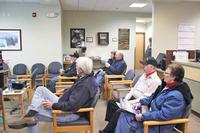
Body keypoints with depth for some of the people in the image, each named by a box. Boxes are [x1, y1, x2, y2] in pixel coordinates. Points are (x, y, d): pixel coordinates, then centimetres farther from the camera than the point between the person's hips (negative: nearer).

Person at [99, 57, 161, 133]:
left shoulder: (156, 81, -17)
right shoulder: (144, 75, 11)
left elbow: (146, 98, -21)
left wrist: (130, 102, -20)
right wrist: (126, 99, 1)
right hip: (132, 98, 10)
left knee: (119, 111, -23)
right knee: (111, 102, 3)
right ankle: (111, 125, 10)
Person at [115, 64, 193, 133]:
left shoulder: (176, 96, -27)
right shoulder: (167, 86, 4)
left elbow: (163, 115, -31)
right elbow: (153, 97, 17)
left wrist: (143, 116, -24)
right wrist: (141, 103, 5)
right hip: (152, 115, 9)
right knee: (125, 115, -2)